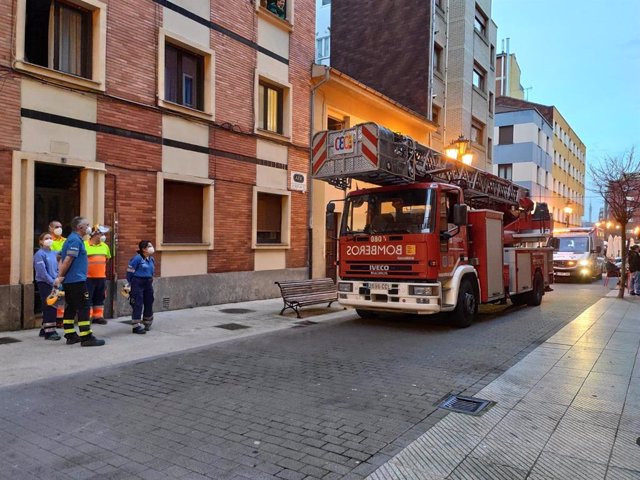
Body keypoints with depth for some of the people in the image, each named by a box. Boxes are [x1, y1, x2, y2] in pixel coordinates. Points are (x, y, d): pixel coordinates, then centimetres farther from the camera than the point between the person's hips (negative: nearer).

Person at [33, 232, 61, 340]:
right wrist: (53, 282, -16)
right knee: (49, 307, -8)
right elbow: (42, 271, -15)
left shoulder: (54, 253, 11)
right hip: (44, 283, -7)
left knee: (51, 307, 11)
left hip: (54, 283, 7)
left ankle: (45, 329, 22)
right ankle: (49, 331, -3)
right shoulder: (39, 254, -9)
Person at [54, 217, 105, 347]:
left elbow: (63, 259, 18)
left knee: (71, 307, 12)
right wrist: (61, 277, -11)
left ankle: (70, 335, 18)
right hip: (77, 280, -10)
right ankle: (86, 337, -6)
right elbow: (68, 260, -20)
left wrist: (60, 276, 12)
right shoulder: (75, 240, -14)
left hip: (70, 281, 10)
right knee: (83, 308, -7)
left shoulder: (73, 239, 17)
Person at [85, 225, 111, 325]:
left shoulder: (105, 246, 9)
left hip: (101, 277, 6)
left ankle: (98, 316, 20)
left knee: (100, 298, 11)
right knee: (88, 298, 0)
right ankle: (87, 317, 7)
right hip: (88, 277, -6)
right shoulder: (84, 245, -10)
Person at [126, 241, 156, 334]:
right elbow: (130, 271, -10)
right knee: (138, 305, -5)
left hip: (148, 283, 7)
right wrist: (129, 283, -2)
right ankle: (136, 326, 1)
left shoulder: (151, 259, 7)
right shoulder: (137, 258, -15)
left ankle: (147, 323, 30)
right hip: (137, 283, -7)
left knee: (149, 303, 12)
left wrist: (150, 280, 16)